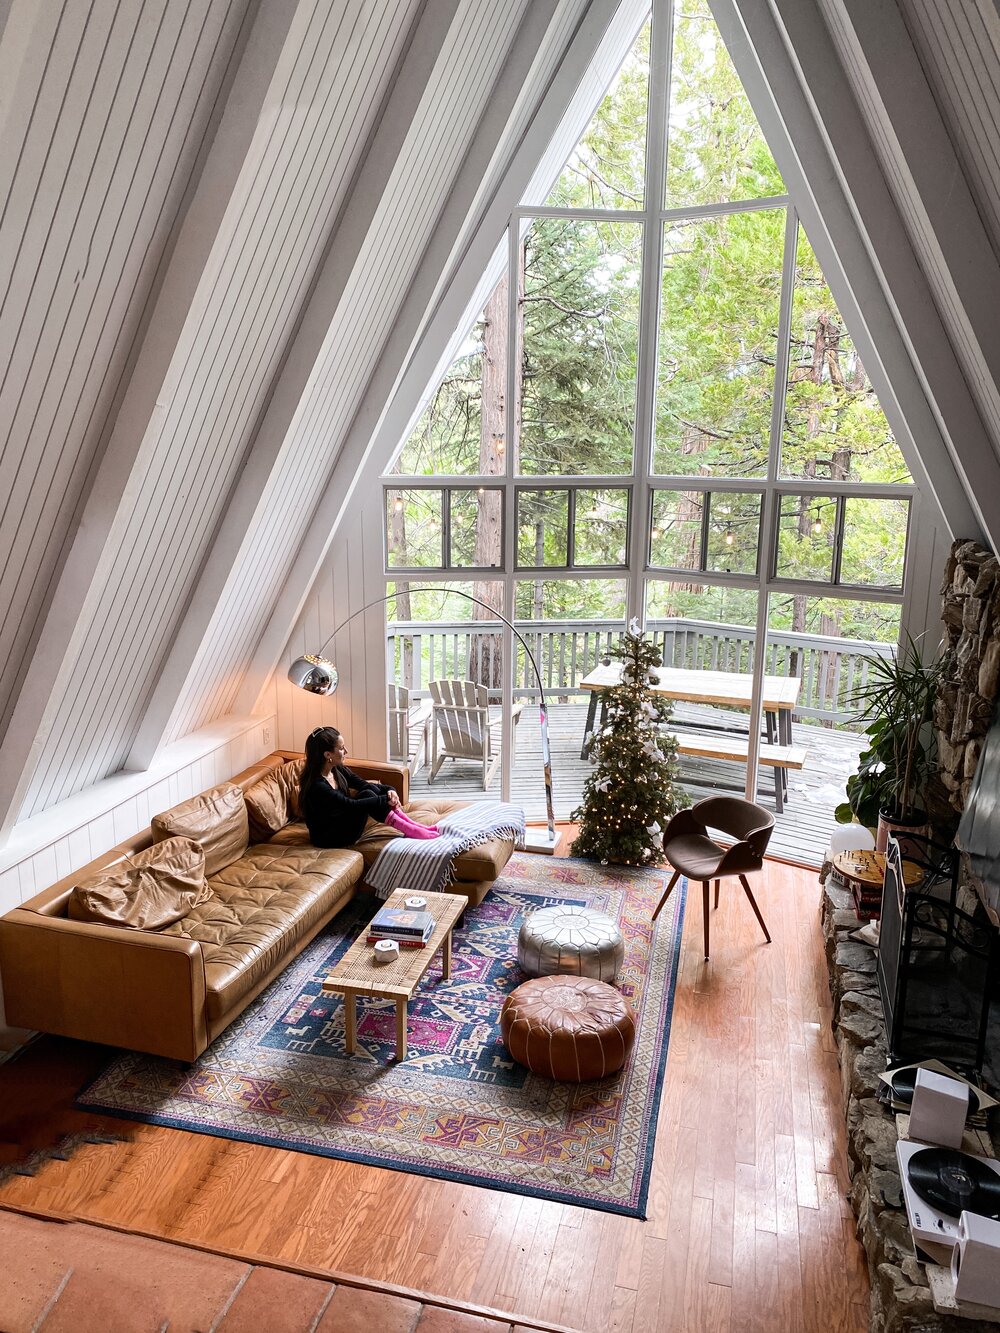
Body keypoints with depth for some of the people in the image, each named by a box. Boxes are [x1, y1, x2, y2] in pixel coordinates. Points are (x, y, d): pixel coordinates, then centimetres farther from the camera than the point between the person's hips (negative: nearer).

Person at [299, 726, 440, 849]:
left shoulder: (337, 769, 0)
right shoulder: (316, 785, -26)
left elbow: (363, 784, 4)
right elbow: (351, 805, -30)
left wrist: (389, 791, -14)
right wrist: (386, 799, -26)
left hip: (342, 823, 8)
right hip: (328, 838, -8)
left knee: (371, 789, -12)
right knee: (366, 796, -24)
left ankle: (412, 825, -15)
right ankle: (411, 831, -21)